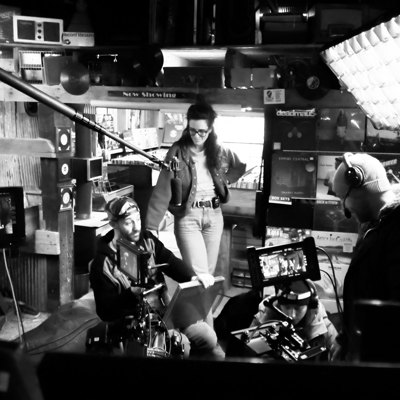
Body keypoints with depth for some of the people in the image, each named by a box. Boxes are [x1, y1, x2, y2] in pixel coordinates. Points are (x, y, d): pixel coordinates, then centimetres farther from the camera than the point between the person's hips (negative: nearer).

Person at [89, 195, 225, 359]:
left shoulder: (146, 239, 4)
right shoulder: (102, 263, -14)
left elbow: (170, 261, -5)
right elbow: (105, 311, -16)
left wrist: (193, 277, -25)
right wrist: (132, 293, -33)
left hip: (163, 309, 6)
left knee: (208, 336, -5)